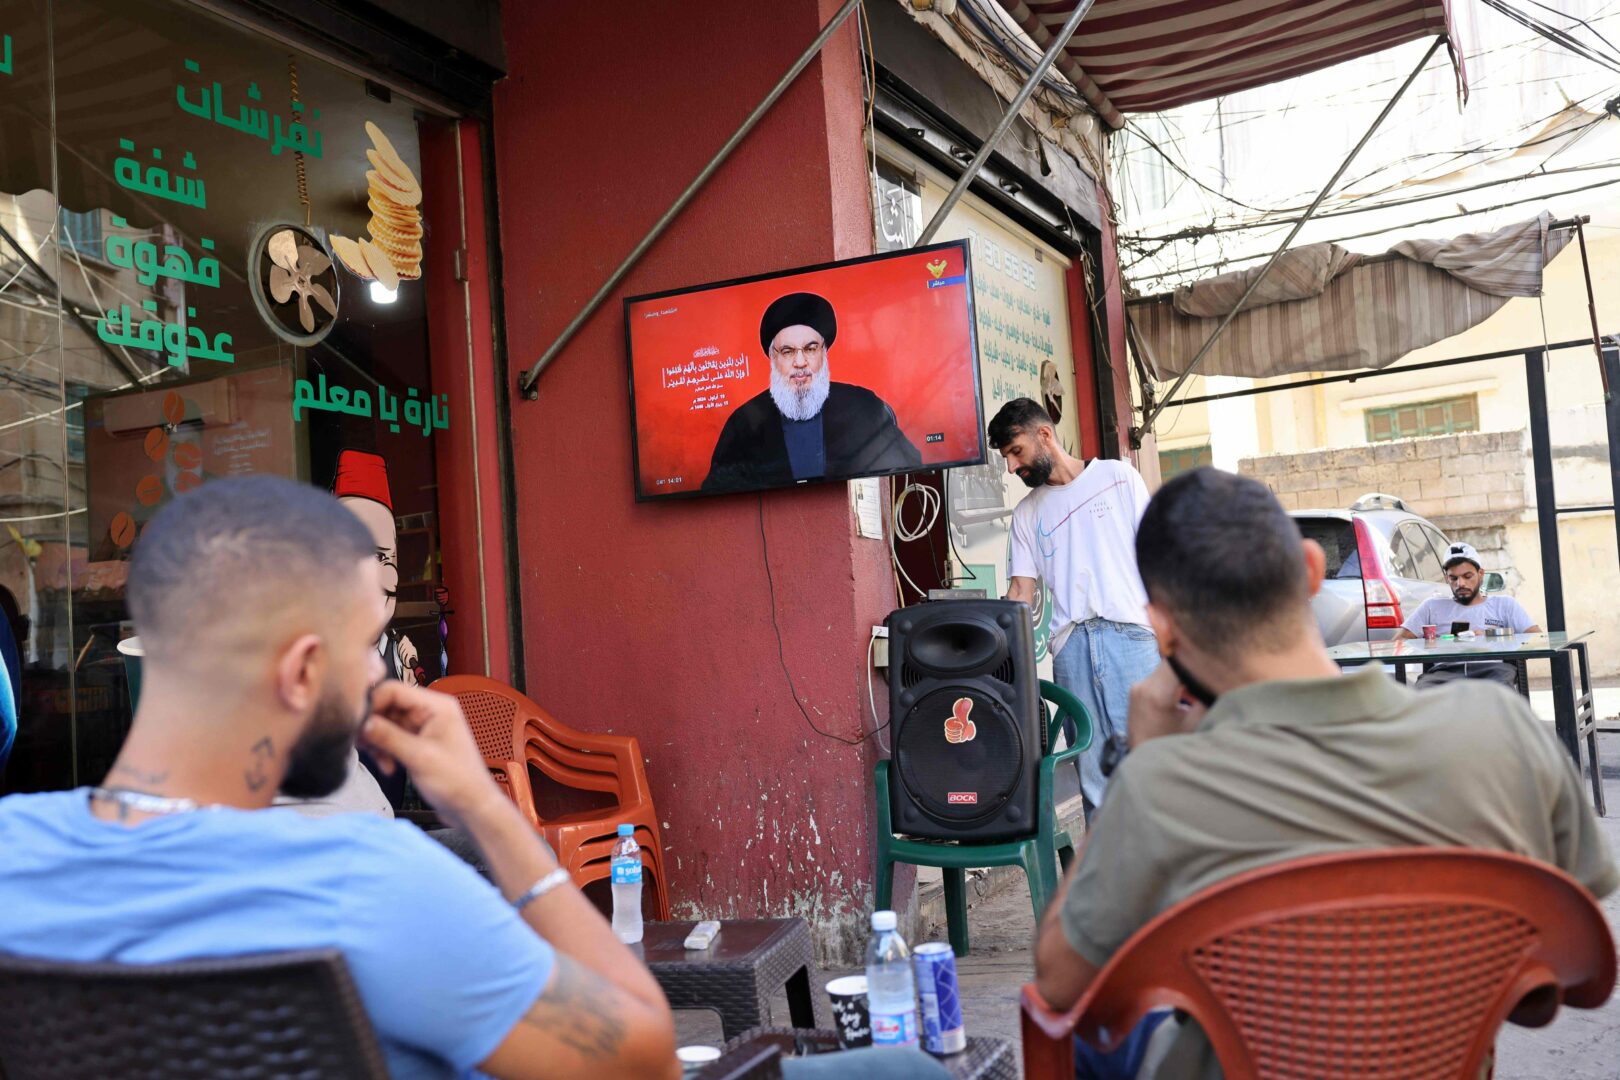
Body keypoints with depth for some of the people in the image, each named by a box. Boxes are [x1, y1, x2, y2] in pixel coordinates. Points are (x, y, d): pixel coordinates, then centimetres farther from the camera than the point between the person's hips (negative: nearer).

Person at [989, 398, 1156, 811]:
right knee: (1092, 769, 2)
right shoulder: (1027, 512, 17)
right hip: (1070, 643, 3)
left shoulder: (1117, 478, 7)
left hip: (1128, 633, -3)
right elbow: (1022, 592, 13)